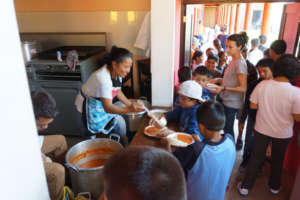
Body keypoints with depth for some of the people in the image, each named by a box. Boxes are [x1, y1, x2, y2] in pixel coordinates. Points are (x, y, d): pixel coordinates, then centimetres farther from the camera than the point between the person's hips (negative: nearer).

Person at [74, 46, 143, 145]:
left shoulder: (117, 72, -11)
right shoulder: (103, 78, -35)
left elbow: (117, 91, 7)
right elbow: (107, 108, -36)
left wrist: (130, 103, -3)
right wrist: (129, 109, -49)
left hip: (101, 104, 7)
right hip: (90, 107, -7)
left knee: (120, 122, -1)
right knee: (118, 123, -10)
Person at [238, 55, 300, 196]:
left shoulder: (262, 85, -16)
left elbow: (253, 105, -7)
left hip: (261, 130, 1)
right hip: (282, 133, -1)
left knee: (256, 158, 17)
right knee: (277, 160, 23)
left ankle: (245, 186, 27)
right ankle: (274, 187, 44)